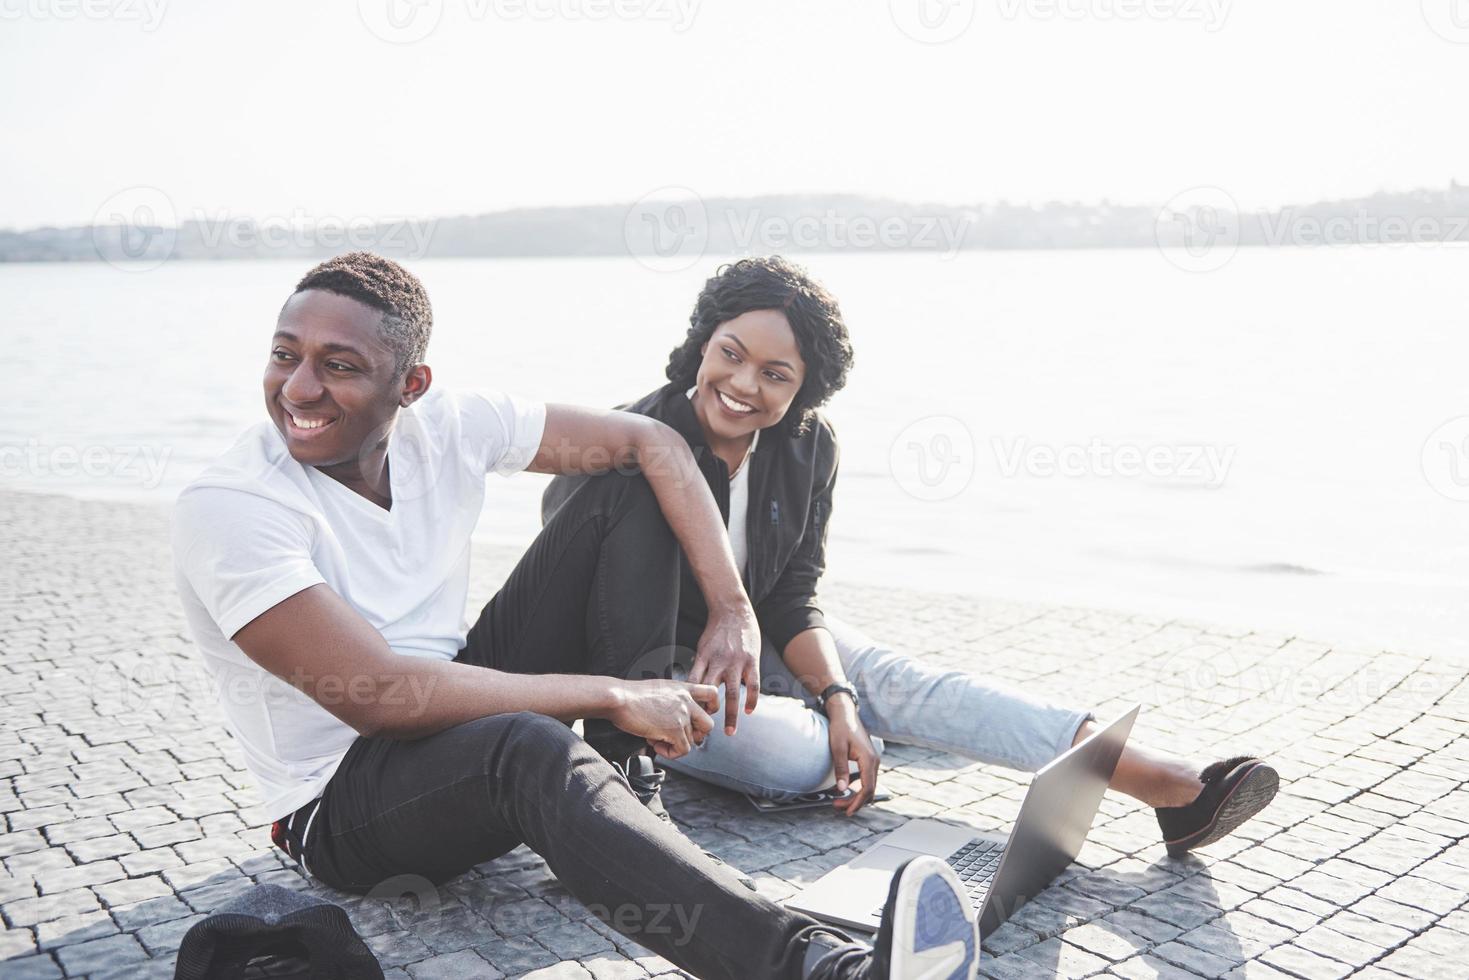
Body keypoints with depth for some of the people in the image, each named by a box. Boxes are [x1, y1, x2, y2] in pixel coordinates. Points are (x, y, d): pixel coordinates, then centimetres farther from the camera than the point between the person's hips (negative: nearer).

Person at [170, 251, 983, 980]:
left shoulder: (445, 426, -8)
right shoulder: (222, 509, -22)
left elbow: (650, 441, -2)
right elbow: (380, 696, -31)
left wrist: (733, 610, -14)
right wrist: (612, 694, -28)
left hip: (455, 707, 6)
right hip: (340, 802, -6)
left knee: (630, 492, -4)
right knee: (531, 750, -42)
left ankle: (630, 779, -12)